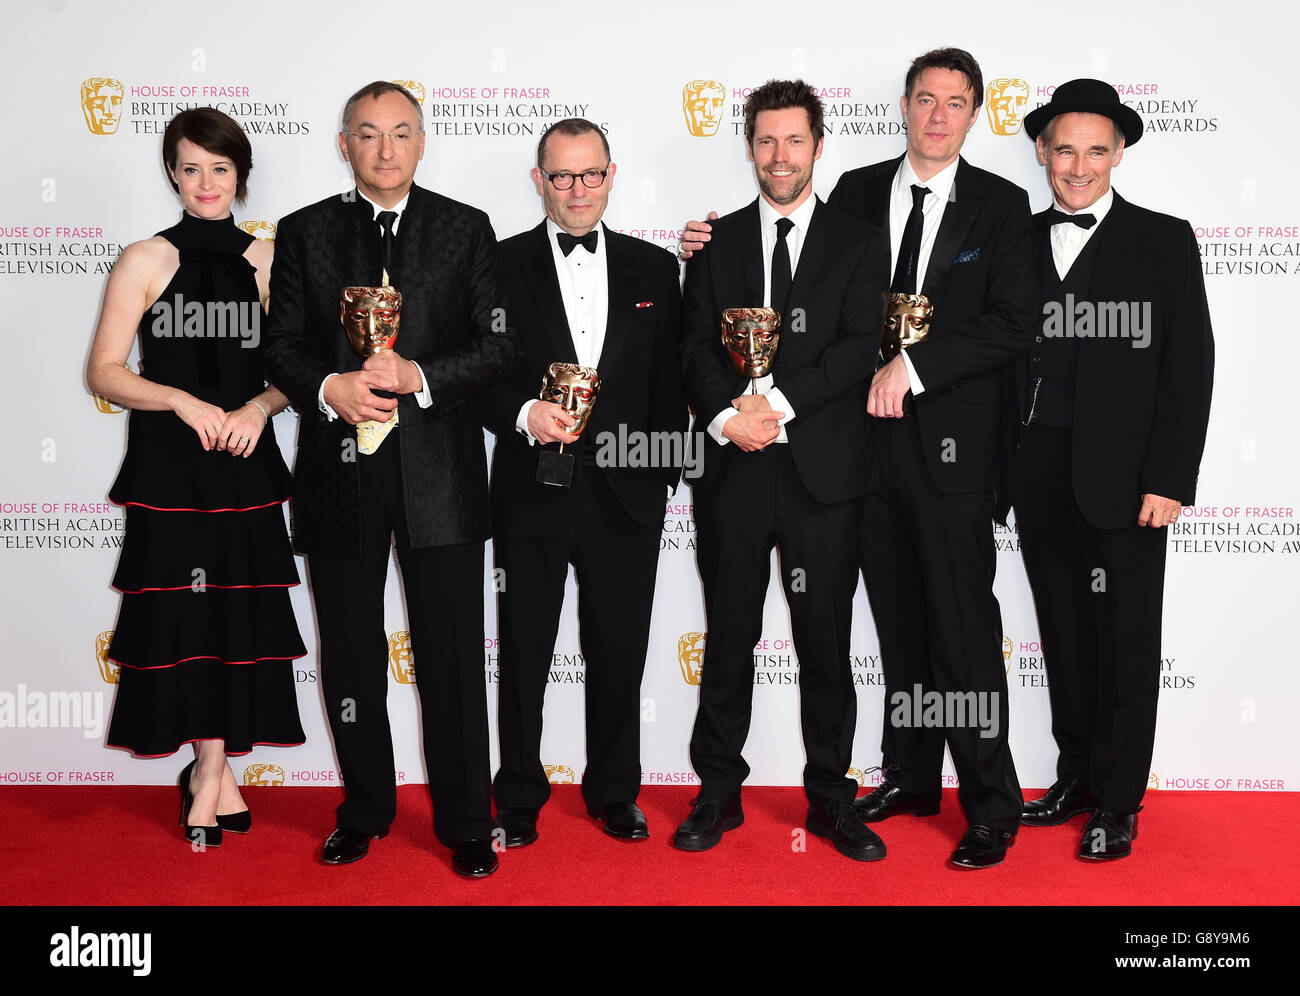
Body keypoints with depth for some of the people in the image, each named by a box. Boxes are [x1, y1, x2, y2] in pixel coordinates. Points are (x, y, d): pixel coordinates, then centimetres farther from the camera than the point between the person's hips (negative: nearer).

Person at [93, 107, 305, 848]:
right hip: (168, 470, -2)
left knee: (240, 615, 4)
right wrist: (184, 402, -15)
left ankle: (207, 771, 21)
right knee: (184, 618, 2)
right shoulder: (146, 261, 0)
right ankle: (217, 776, 19)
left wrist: (259, 406, -9)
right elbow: (104, 371, -3)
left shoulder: (268, 261, 6)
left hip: (246, 467, 2)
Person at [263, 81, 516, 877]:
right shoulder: (305, 233, 8)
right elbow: (281, 347, 6)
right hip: (339, 472, 2)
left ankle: (465, 823, 17)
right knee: (350, 656, 12)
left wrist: (419, 378, -15)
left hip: (439, 470, -1)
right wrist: (330, 388, -14)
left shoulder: (467, 229, 5)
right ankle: (365, 811, 29)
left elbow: (500, 344, 0)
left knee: (453, 656, 3)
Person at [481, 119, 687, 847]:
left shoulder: (654, 268, 8)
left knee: (621, 655, 11)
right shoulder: (502, 266, 1)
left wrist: (663, 472, 1)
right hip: (532, 494, -1)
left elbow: (670, 383, 7)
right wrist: (524, 412, -21)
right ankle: (519, 799, 26)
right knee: (524, 655, 9)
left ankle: (616, 792, 29)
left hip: (626, 496, 2)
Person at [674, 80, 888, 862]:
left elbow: (859, 345, -6)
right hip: (733, 472, 1)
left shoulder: (857, 244, 7)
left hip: (822, 473, -1)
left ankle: (832, 799, 20)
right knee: (728, 639, 8)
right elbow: (696, 348, 4)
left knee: (826, 644, 6)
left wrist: (778, 401, -17)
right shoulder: (718, 241, 12)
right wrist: (727, 415, -15)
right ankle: (719, 794, 21)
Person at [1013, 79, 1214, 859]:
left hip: (1123, 480, -3)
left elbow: (1189, 368, -4)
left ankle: (1118, 803, 16)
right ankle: (1076, 778, 27)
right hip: (1039, 478, 4)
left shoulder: (1163, 242, 1)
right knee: (1064, 635, 13)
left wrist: (1170, 480, -11)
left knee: (1125, 642, 4)